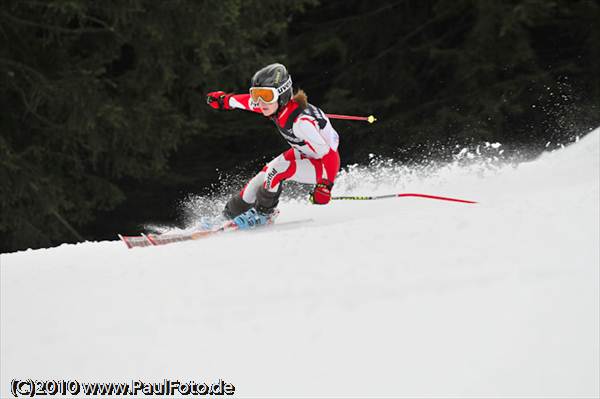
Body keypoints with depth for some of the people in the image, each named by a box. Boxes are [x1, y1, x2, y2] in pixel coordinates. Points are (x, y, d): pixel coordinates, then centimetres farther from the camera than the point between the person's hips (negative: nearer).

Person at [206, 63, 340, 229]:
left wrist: (325, 186, -39)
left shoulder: (301, 122, -38)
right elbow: (248, 102, 7)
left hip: (323, 164, -8)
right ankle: (229, 213, 23)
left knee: (276, 170, -24)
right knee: (264, 176, 4)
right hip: (303, 152, 8)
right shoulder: (275, 104, -15)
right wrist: (224, 100, 20)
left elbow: (329, 154, -34)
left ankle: (262, 214, 0)